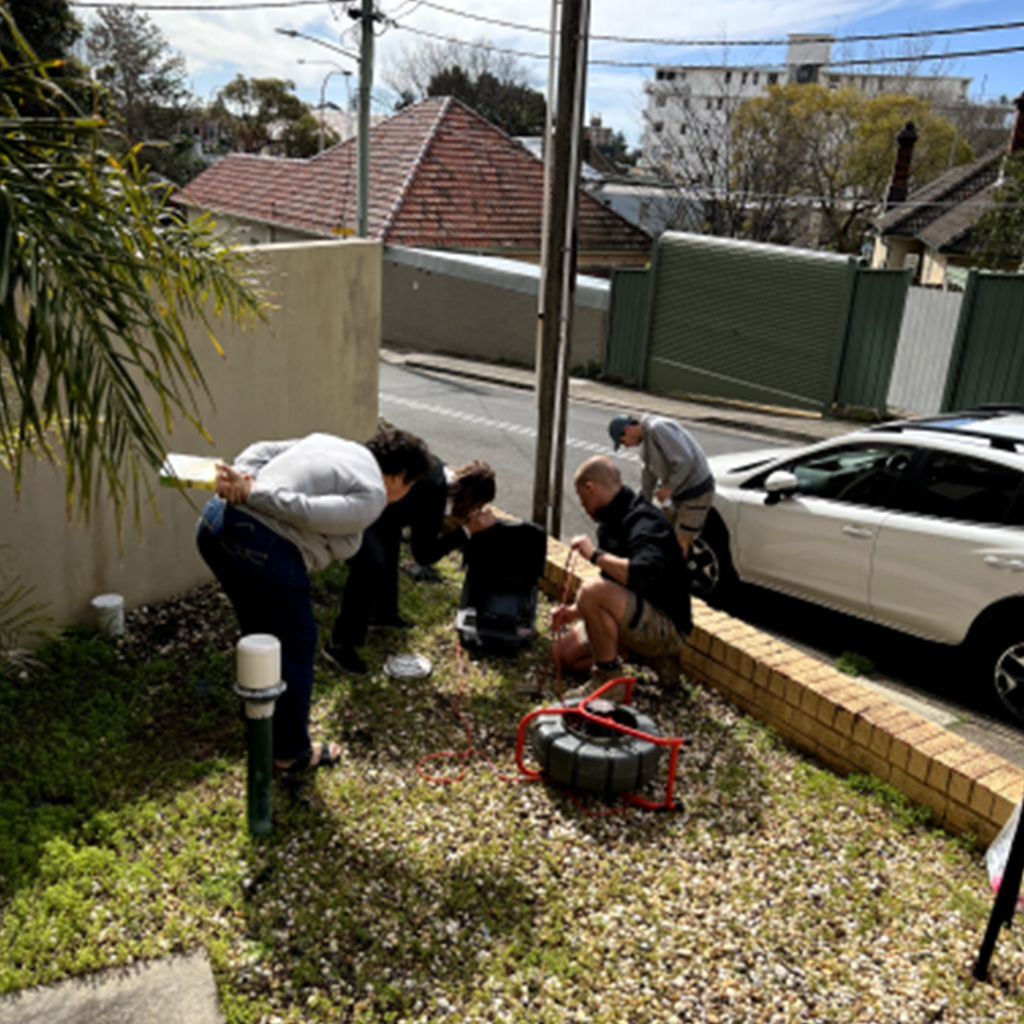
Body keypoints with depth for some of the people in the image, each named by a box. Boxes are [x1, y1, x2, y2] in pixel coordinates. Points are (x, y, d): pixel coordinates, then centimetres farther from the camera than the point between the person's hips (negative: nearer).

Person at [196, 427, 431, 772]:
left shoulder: (326, 442, 20)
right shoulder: (371, 497, -5)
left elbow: (263, 450, 11)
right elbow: (307, 511, -18)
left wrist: (237, 480, -4)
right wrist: (250, 492, -12)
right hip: (264, 551, -9)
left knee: (260, 631, 28)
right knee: (295, 646, 12)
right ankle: (291, 751, 28)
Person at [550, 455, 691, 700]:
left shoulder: (644, 522, -20)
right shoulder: (613, 520, 12)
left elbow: (646, 575, -39)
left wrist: (595, 554, -26)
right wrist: (576, 611, 10)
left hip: (667, 628, -11)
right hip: (641, 623, 11)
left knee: (592, 590, -32)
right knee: (564, 654, 11)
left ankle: (609, 681, -16)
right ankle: (656, 658, 13)